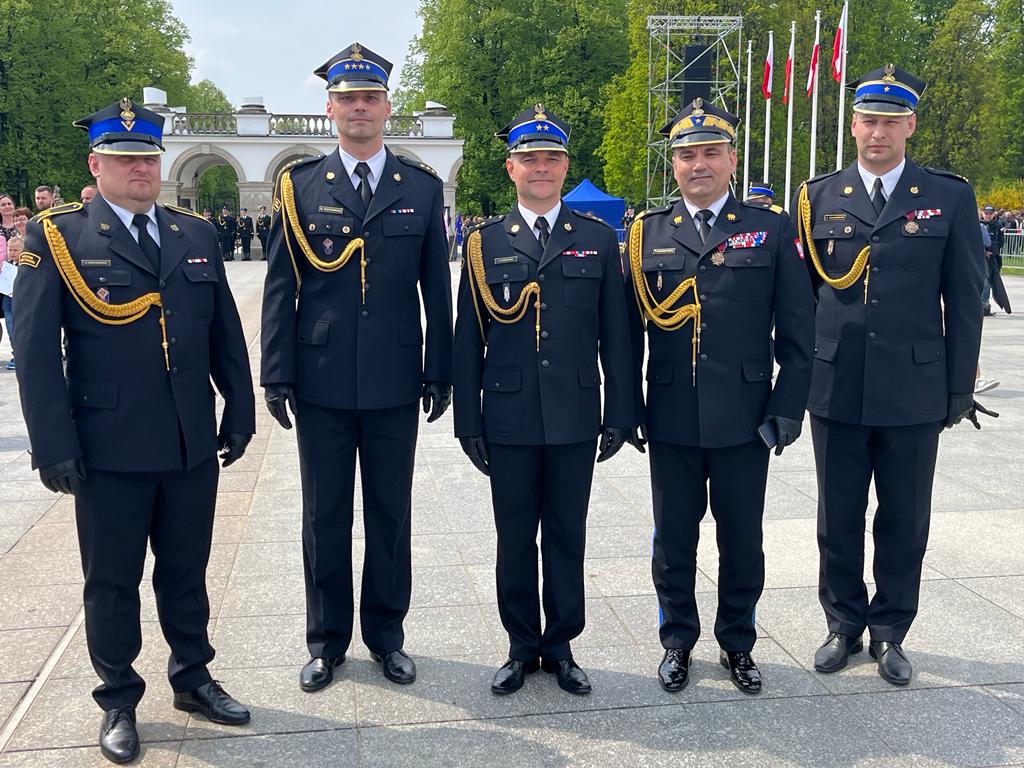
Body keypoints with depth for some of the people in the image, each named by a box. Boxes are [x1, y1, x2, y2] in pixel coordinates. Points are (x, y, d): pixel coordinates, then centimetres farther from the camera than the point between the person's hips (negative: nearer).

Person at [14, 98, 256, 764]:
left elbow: (225, 333, 11)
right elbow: (36, 349, -7)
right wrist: (53, 447, -11)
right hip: (109, 449, -3)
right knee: (112, 581, 11)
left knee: (187, 572, 16)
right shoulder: (56, 236, -3)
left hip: (193, 446, 3)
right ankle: (119, 701, 28)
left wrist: (240, 409, 9)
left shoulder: (196, 234, 9)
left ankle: (192, 678, 35)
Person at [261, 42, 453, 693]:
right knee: (325, 517, 10)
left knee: (391, 515, 11)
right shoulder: (300, 186, 3)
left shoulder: (423, 187, 4)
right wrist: (277, 374, -3)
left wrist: (441, 372, 3)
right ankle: (327, 640, 26)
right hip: (321, 382, 0)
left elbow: (437, 288, 5)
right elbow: (281, 286, 1)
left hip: (395, 383, 1)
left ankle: (387, 634, 28)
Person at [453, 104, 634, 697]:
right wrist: (468, 421, 0)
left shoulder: (599, 239, 5)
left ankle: (561, 646, 25)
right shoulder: (485, 242, 4)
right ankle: (522, 647, 25)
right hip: (509, 419, 0)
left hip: (575, 419, 0)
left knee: (567, 537, 10)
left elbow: (616, 336, 4)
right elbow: (469, 339, 3)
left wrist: (620, 414, 1)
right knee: (515, 540, 10)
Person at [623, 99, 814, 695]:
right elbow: (628, 327, 5)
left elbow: (798, 329, 1)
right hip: (671, 420, 1)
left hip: (745, 420, -1)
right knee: (674, 539, 12)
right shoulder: (648, 232, 4)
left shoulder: (772, 228, 1)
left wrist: (788, 406, -5)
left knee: (743, 540, 11)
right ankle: (678, 641, 31)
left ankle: (738, 643, 31)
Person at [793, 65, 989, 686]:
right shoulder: (819, 198, 4)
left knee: (905, 522, 10)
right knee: (839, 519, 11)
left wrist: (959, 390, -1)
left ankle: (891, 632, 27)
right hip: (836, 390, 1)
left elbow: (965, 302, 2)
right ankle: (845, 626, 29)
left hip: (914, 393, -1)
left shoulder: (950, 198, 1)